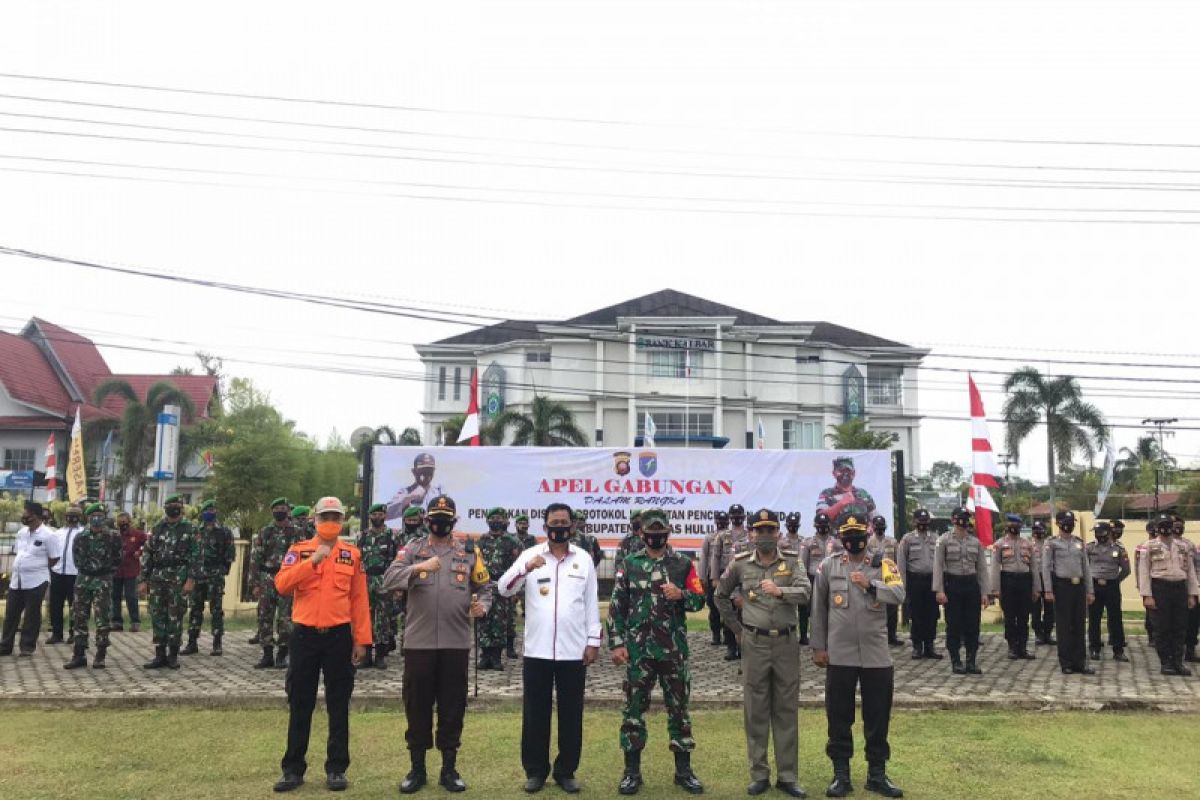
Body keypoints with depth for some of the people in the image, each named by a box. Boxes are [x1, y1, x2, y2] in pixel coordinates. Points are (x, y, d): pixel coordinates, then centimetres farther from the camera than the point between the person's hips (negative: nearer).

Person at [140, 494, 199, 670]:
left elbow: (195, 556, -4)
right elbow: (147, 554, 12)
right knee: (157, 617, 5)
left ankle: (173, 655, 8)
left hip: (178, 579, -4)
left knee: (175, 618, 0)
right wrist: (144, 580, 6)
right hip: (157, 578, 4)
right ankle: (160, 655, 12)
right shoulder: (157, 529, 11)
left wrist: (191, 579, -12)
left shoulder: (188, 530, 1)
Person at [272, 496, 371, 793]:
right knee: (300, 705, 8)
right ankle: (293, 769, 19)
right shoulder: (298, 550, 3)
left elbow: (359, 599, 3)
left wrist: (361, 640, -1)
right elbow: (282, 585, -13)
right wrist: (313, 560, -21)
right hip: (304, 636, 0)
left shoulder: (352, 554, 5)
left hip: (339, 636, 0)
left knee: (338, 705, 6)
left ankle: (336, 769, 16)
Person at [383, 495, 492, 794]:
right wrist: (417, 568, -26)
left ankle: (449, 769, 20)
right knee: (417, 706, 8)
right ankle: (417, 768, 22)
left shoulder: (469, 552, 6)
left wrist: (482, 606, -12)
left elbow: (484, 587, 9)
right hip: (418, 642, 0)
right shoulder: (411, 549, 3)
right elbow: (388, 580, -11)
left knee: (452, 707, 7)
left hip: (456, 643, 1)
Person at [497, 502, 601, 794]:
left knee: (571, 714, 8)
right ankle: (535, 770, 21)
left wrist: (593, 641, 2)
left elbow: (592, 603, 6)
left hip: (573, 651, 1)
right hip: (537, 650, -1)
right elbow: (503, 589, -9)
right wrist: (526, 568, -26)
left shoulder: (584, 558, 4)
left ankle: (566, 771, 22)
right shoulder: (529, 555, 0)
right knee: (535, 713, 8)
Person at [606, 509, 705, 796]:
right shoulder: (629, 565, 2)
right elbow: (616, 606, 1)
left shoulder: (683, 564, 3)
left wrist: (681, 594, -17)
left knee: (678, 708, 9)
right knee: (634, 709, 5)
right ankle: (632, 771, 16)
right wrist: (617, 643, -6)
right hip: (638, 650, 0)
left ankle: (684, 770, 20)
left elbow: (699, 601, 4)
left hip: (674, 650, 1)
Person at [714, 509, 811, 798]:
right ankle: (759, 775, 17)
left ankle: (787, 776, 17)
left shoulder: (791, 561, 0)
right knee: (755, 711, 6)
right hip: (754, 644, 0)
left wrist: (780, 591, -34)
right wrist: (736, 627, 10)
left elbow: (805, 592, -16)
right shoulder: (740, 563, 2)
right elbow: (721, 595, 14)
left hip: (786, 643, 0)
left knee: (787, 711, 7)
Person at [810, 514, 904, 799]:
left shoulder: (884, 564, 1)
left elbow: (899, 596, -14)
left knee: (878, 717, 8)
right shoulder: (829, 565, 1)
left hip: (877, 655, 0)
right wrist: (818, 647, 3)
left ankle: (877, 774, 23)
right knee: (839, 717, 7)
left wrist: (870, 584, -28)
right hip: (840, 655, 0)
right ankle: (841, 774, 18)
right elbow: (819, 608, 4)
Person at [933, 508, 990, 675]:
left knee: (973, 625, 4)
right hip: (952, 584, -3)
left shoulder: (976, 542, 9)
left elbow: (982, 568, 9)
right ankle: (956, 662, 12)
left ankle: (971, 662, 14)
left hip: (972, 584, 3)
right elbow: (938, 566, -6)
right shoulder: (944, 540, -2)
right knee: (953, 625, 2)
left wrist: (985, 593, 3)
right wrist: (939, 590, -14)